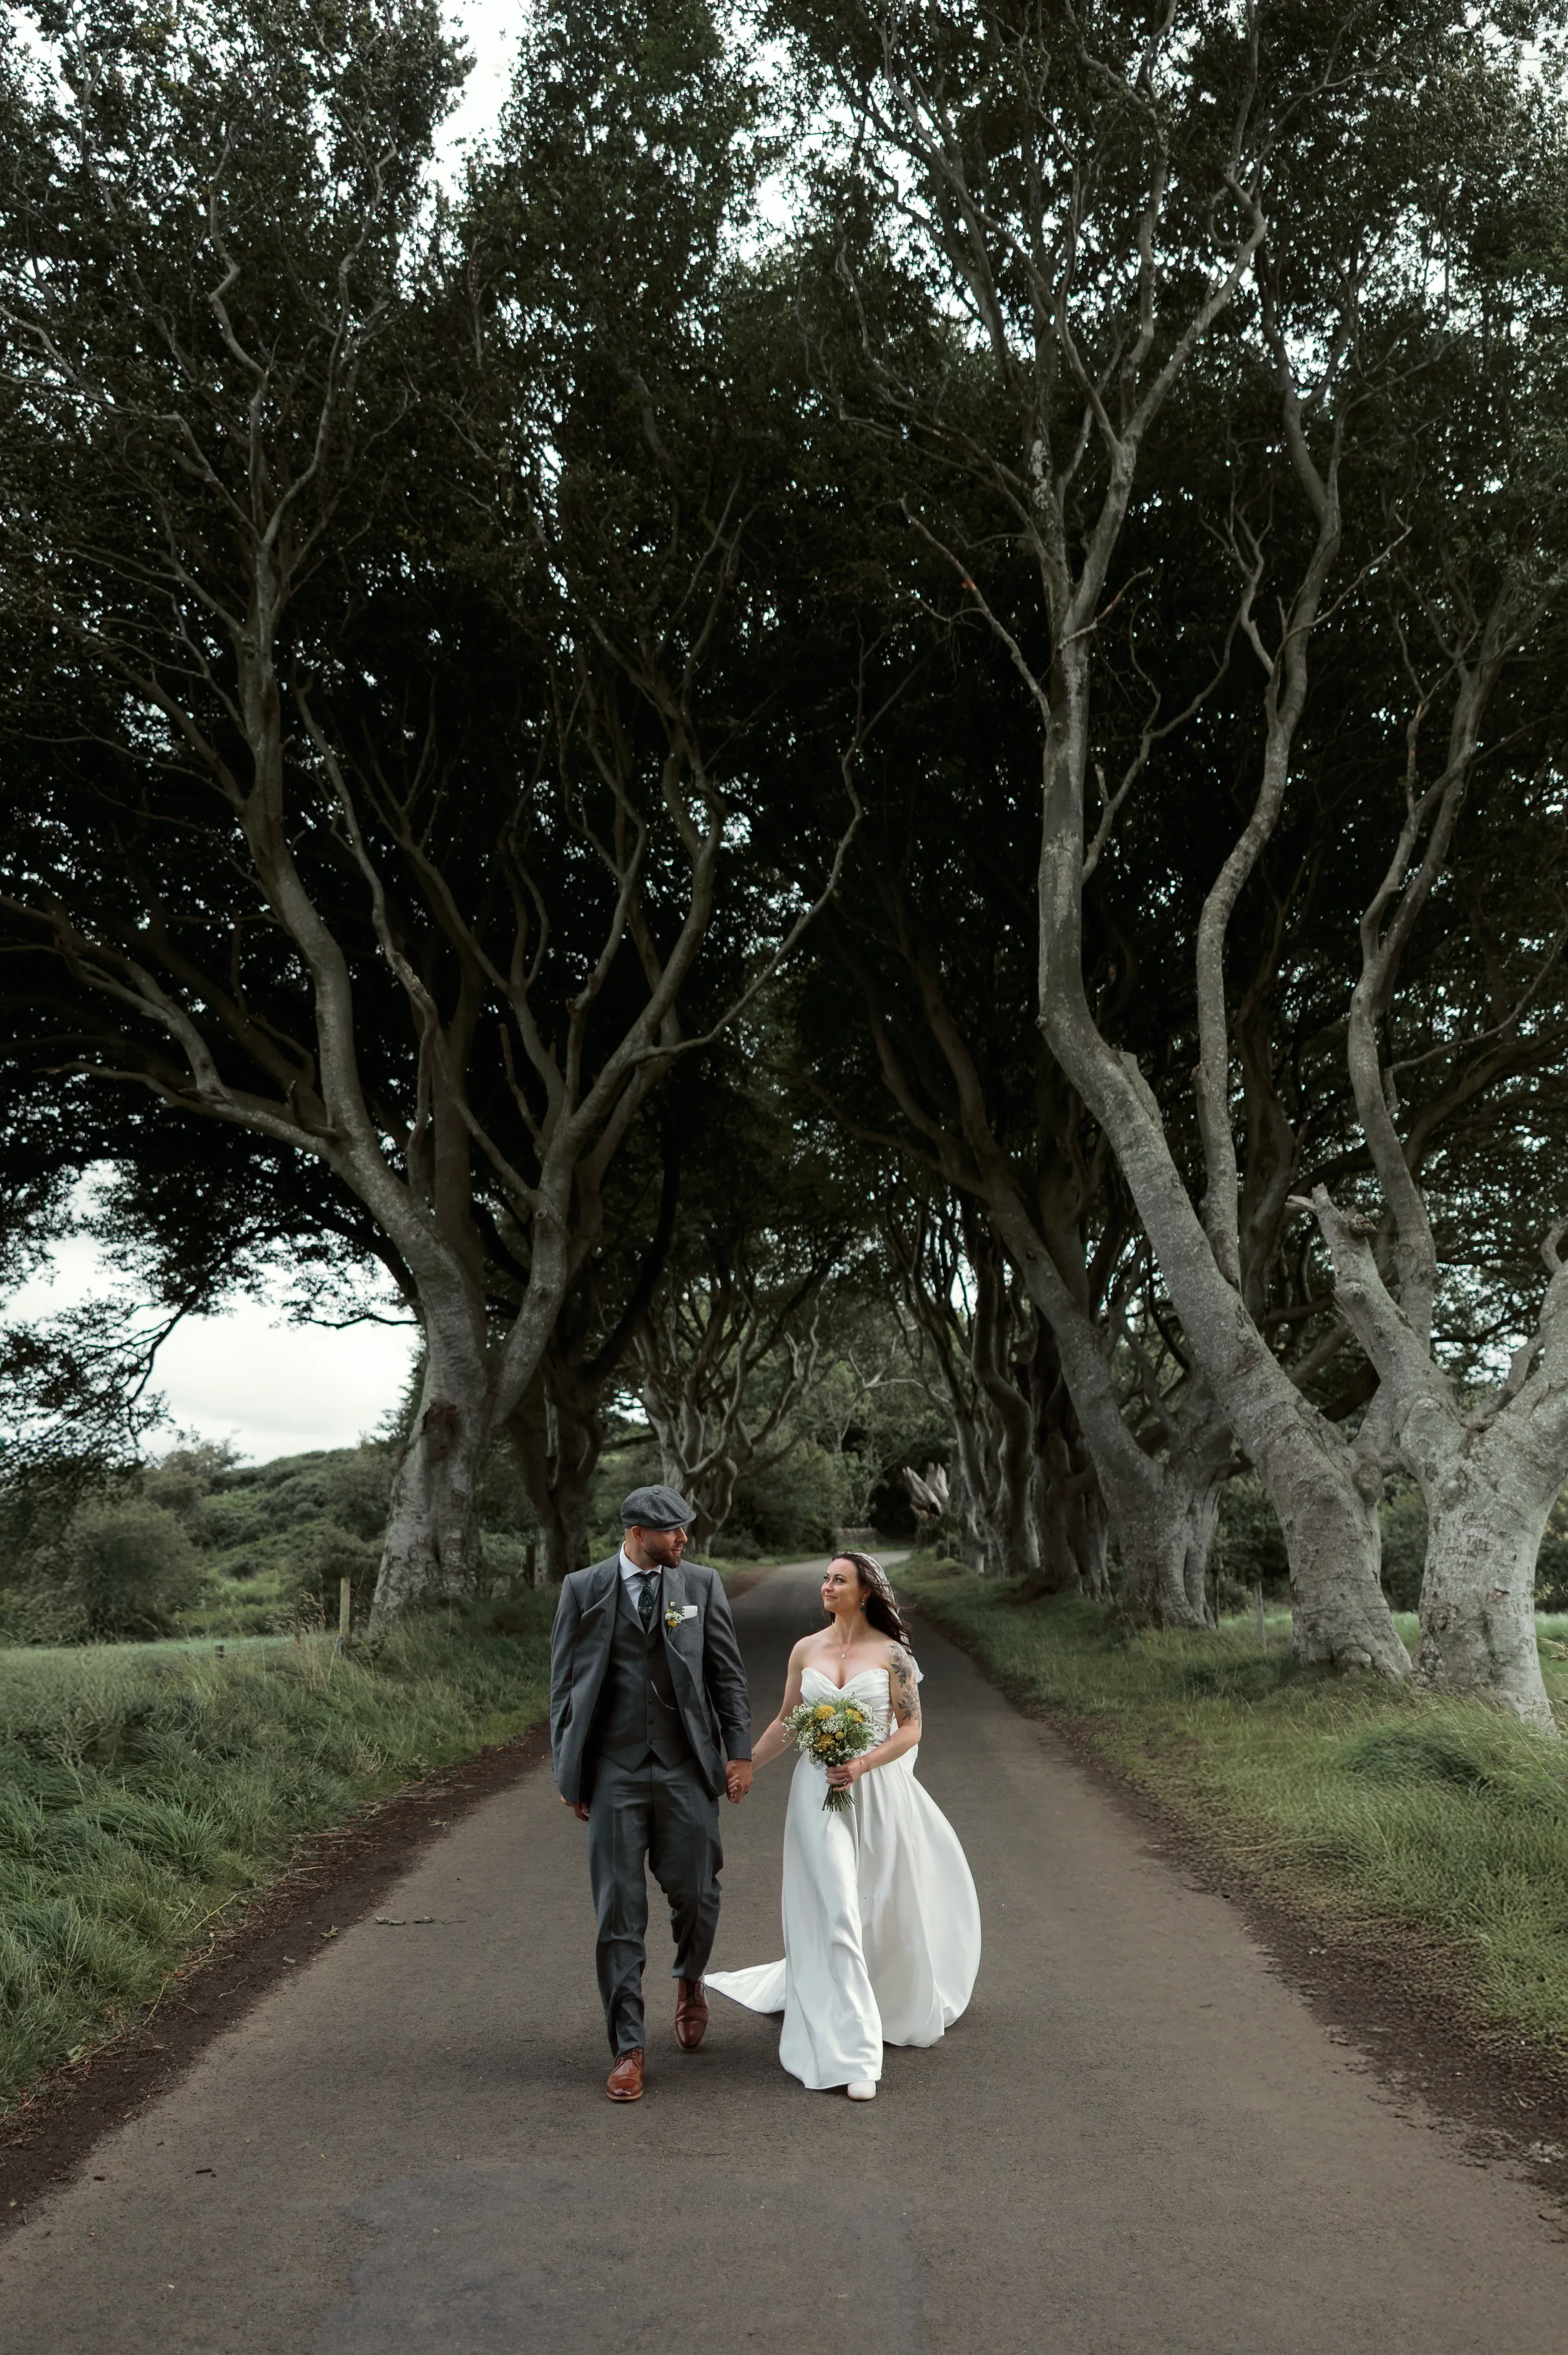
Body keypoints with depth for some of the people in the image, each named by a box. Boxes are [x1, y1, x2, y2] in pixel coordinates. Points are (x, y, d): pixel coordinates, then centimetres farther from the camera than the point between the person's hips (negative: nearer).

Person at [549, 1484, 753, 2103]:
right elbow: (563, 1683, 3)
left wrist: (740, 1751, 1)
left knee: (695, 1894, 5)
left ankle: (689, 1983, 38)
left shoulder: (701, 1584, 3)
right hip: (613, 1773, -1)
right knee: (618, 1912, 2)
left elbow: (728, 1674, 6)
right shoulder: (582, 1589, 0)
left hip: (686, 1770, 1)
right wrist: (569, 1773, 2)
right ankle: (628, 2048, 15)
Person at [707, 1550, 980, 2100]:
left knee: (885, 1910, 12)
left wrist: (863, 1764, -17)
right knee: (836, 1913, -7)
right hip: (818, 1792, 1)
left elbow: (911, 1729, -3)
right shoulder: (806, 1650, 4)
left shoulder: (892, 1654, -3)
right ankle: (854, 2054, -4)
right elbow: (786, 1722, 13)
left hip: (877, 1792, -1)